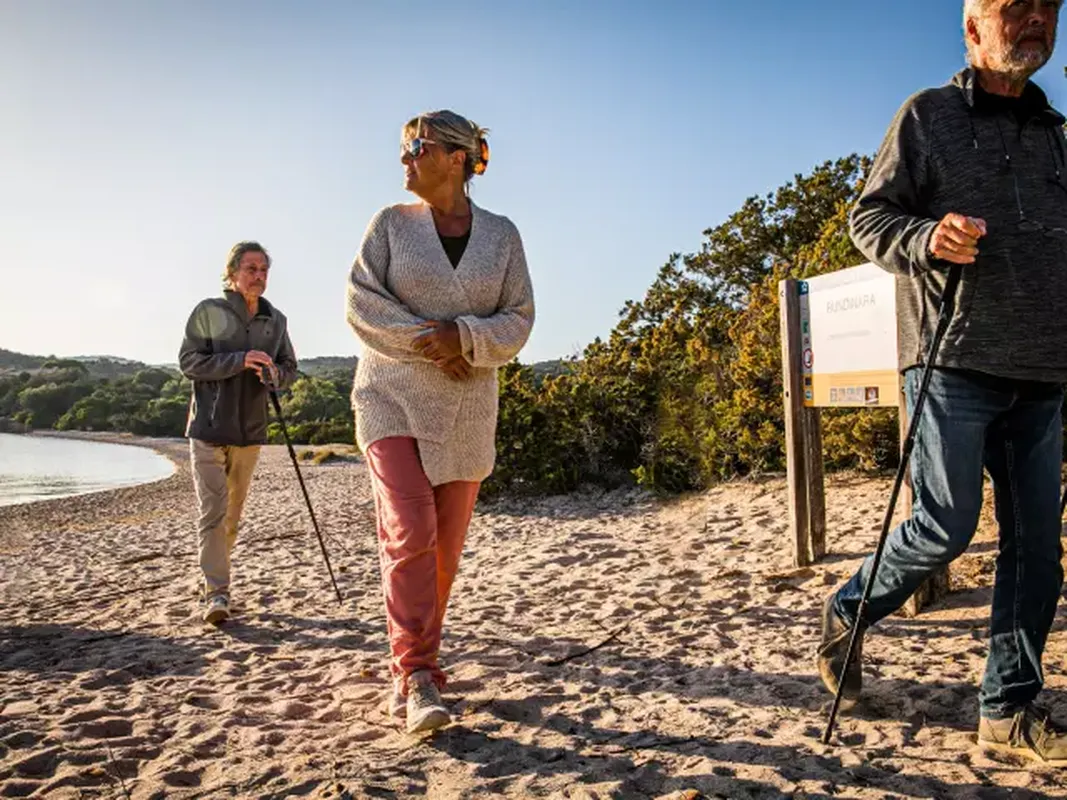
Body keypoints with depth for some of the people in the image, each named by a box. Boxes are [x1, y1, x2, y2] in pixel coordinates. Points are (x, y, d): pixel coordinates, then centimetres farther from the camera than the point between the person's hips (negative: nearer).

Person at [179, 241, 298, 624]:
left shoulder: (276, 320, 6)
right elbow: (188, 362, -9)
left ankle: (214, 582, 26)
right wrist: (240, 360, -21)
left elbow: (290, 370, 11)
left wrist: (274, 373, -14)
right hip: (209, 427, -4)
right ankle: (216, 593, -8)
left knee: (233, 514, 12)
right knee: (212, 511, -9)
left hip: (250, 430, 4)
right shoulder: (208, 311, -4)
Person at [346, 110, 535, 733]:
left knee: (446, 546, 6)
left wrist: (464, 339, -17)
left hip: (467, 409, 2)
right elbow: (362, 303, -3)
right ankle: (416, 677, -9)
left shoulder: (502, 234, 7)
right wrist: (426, 345, -14)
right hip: (394, 397, -2)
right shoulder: (391, 224, 5)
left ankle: (415, 658, 24)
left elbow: (518, 320, 1)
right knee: (409, 533, -15)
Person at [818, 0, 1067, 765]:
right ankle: (847, 614, 18)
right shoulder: (928, 115, 4)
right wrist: (928, 238, -21)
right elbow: (869, 217, -1)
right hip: (953, 362, -6)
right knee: (946, 526, -7)